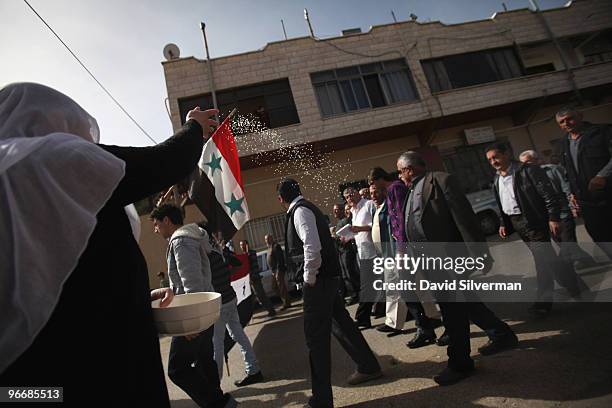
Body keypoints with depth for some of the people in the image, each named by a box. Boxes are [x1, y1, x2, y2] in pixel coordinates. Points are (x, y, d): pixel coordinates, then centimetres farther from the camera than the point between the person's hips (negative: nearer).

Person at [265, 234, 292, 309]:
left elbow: (279, 260, -19)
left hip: (279, 270, -10)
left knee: (282, 287, -5)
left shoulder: (275, 246, -12)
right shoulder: (270, 248, 18)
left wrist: (278, 272, -23)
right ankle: (286, 302, 20)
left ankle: (286, 304, 3)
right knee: (276, 287, 12)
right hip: (274, 271, 10)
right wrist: (273, 272, 17)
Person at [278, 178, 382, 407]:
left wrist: (309, 278, -17)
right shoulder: (307, 208, 16)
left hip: (318, 280, -10)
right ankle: (368, 367, 40)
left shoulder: (300, 211, -13)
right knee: (340, 323, 22)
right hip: (328, 277, 10)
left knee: (316, 337, -1)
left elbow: (312, 246, -26)